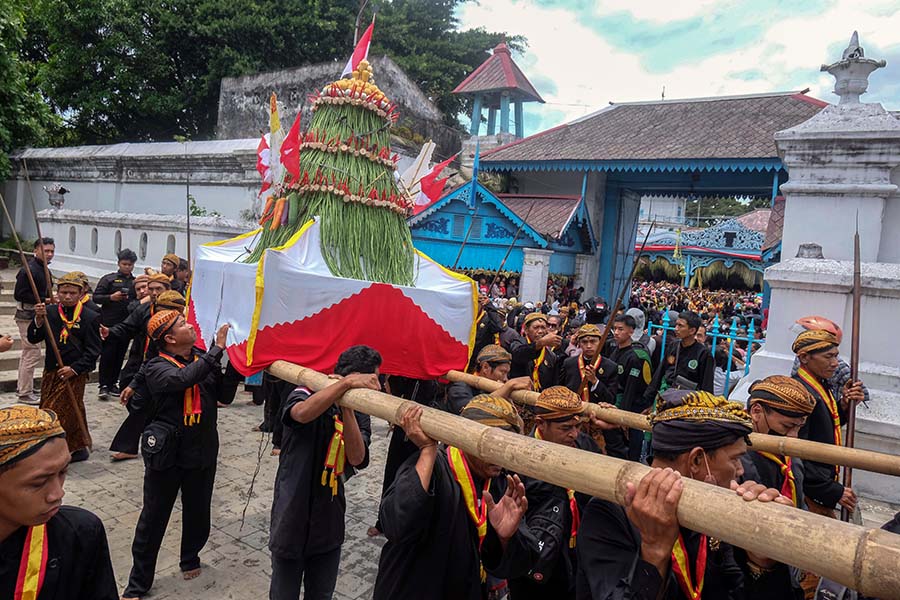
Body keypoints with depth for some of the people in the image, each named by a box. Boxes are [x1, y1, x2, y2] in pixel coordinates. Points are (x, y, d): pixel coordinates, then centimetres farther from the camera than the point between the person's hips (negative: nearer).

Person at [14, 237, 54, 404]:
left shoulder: (42, 268, 12)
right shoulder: (29, 269, -19)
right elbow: (19, 295, -23)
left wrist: (50, 299, 6)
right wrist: (43, 300, -25)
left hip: (35, 315, 11)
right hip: (27, 316, -11)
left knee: (28, 352, 19)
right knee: (33, 353, -7)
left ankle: (22, 387, 33)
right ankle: (25, 393, 2)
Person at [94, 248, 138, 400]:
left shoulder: (136, 282, 13)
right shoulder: (109, 279, 3)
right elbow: (96, 297, -2)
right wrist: (111, 297, -16)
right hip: (109, 323, -3)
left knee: (120, 355, 8)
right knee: (107, 354, -2)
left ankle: (113, 383, 18)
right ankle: (104, 385, 5)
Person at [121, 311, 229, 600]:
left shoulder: (203, 358, 0)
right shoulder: (157, 367, -13)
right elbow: (184, 379, -34)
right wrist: (218, 348, -32)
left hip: (203, 451, 4)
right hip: (167, 454, -4)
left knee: (198, 512, 19)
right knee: (154, 518, 8)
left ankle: (190, 560, 45)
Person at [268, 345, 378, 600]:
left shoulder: (359, 415, 1)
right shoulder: (305, 395, -12)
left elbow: (357, 459, -18)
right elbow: (302, 413, -38)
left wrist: (346, 406, -27)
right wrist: (346, 383, -46)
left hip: (330, 524, 5)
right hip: (292, 520, -4)